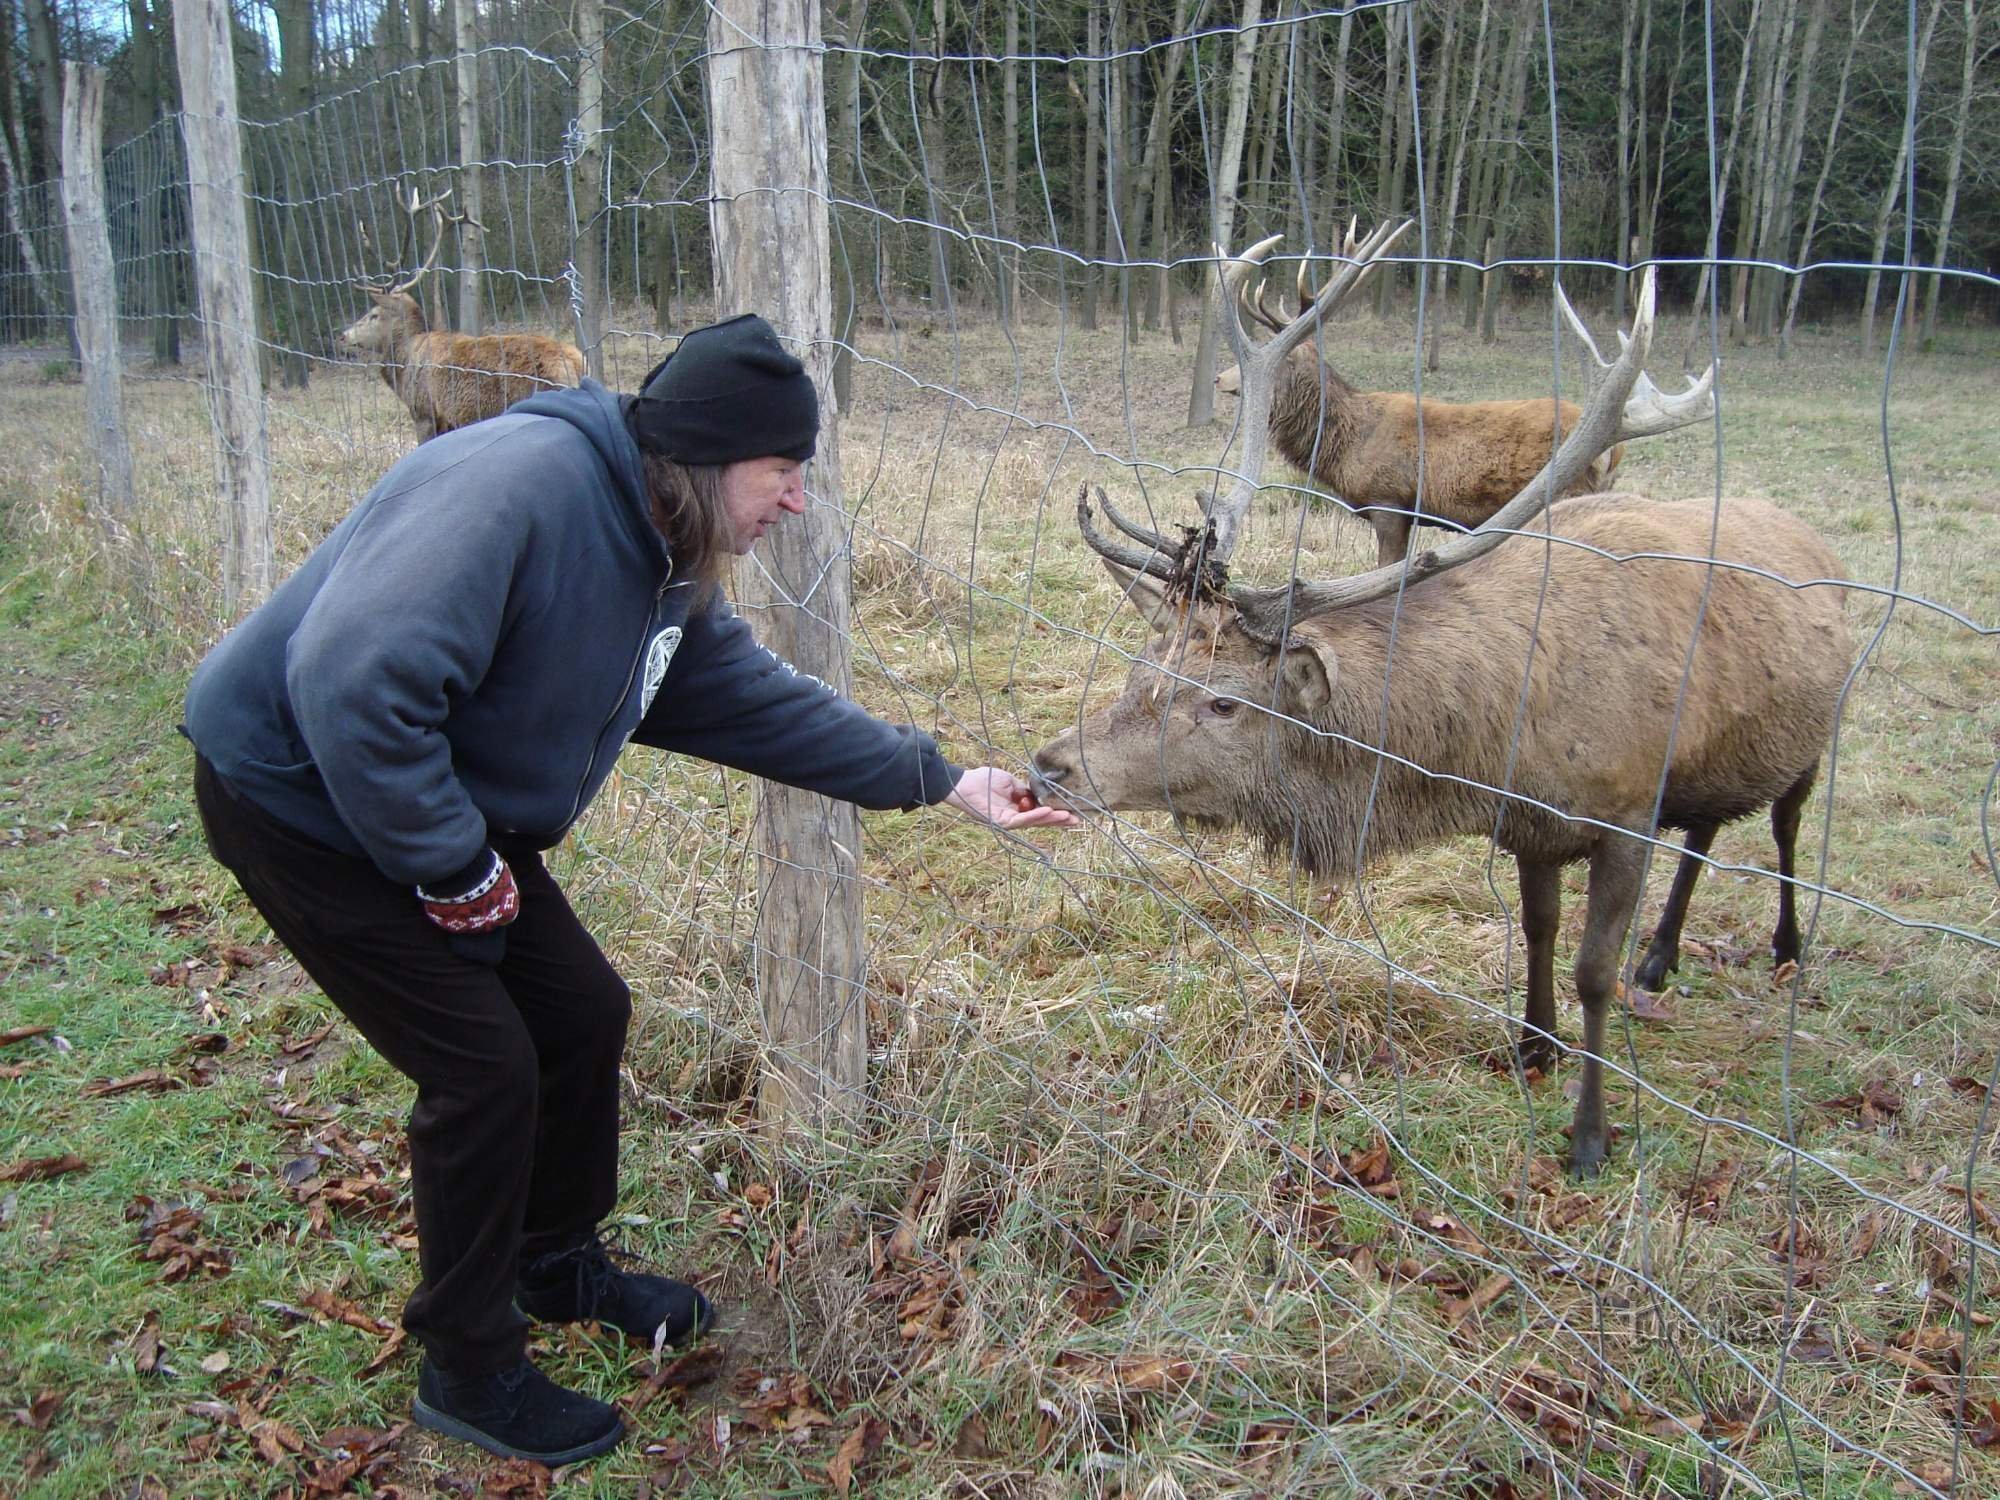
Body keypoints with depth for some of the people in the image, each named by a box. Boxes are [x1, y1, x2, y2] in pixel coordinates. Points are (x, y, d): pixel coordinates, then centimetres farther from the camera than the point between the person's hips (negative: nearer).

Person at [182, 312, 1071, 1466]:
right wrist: (455, 869, -26)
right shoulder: (522, 484, -31)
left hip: (444, 806, 9)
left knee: (584, 1012, 10)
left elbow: (758, 700, 8)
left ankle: (560, 1262, 35)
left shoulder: (663, 567, 0)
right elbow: (353, 681, -38)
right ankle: (470, 1370, 15)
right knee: (483, 1066, -7)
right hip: (306, 801, -9)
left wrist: (944, 781, 6)